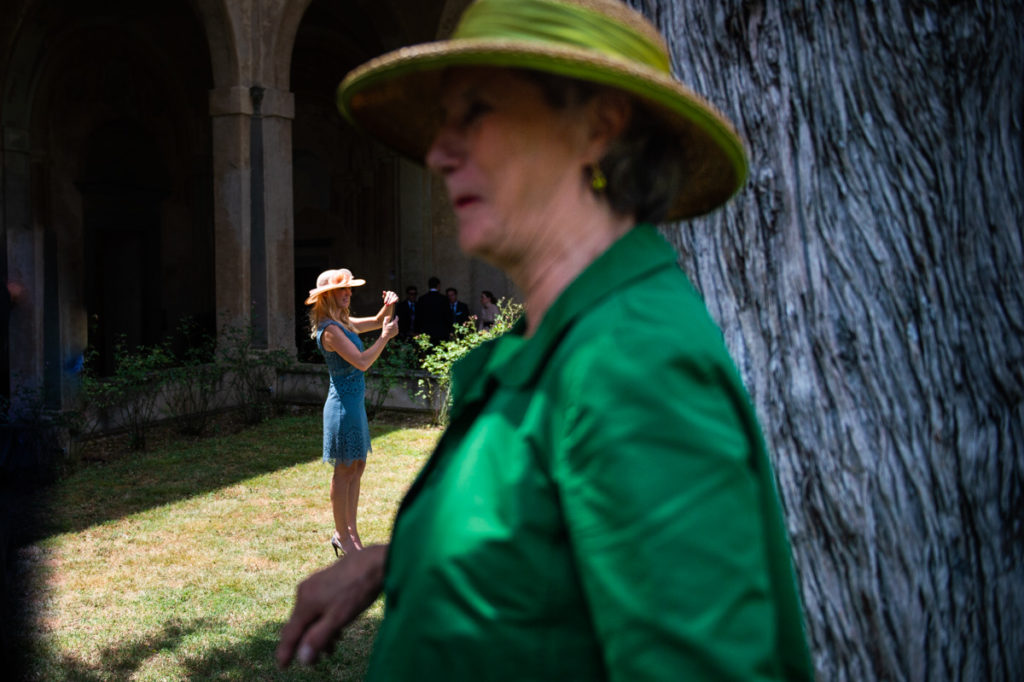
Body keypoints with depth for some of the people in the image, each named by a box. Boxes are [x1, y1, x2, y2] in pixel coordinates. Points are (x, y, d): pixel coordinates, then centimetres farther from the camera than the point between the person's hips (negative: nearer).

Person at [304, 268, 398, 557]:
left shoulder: (342, 323, 11)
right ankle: (342, 536, 10)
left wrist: (388, 307, 4)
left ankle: (350, 531, 24)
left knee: (357, 467, 15)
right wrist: (385, 337, -14)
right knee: (344, 471, 0)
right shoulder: (330, 330, -18)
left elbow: (376, 322, 24)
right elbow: (362, 362, -22)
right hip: (344, 403, -10)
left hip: (354, 402, 10)